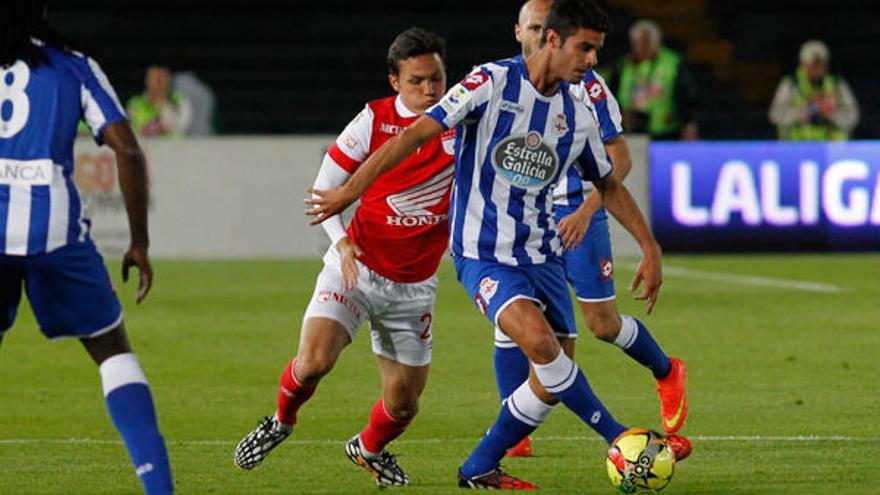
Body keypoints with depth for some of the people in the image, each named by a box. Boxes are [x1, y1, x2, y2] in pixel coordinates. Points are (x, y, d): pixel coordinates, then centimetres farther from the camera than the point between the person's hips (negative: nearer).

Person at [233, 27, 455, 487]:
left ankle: (369, 448, 39)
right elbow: (324, 188, -2)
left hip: (414, 286, 2)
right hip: (356, 267, -2)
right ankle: (281, 421, 10)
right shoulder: (373, 120, -9)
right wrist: (341, 241, -18)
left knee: (404, 401, 5)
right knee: (314, 359, -23)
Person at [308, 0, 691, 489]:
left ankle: (480, 469, 18)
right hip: (482, 252, -7)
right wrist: (349, 192, -12)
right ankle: (620, 439, -18)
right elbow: (416, 134, -11)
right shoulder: (492, 83, -12)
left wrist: (650, 249, 14)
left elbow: (608, 185, 21)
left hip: (541, 255, 7)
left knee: (554, 374, 1)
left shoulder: (578, 115, 7)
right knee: (539, 339, -29)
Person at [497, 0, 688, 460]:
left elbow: (619, 158, -10)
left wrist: (584, 212, -21)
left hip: (577, 215, -3)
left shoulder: (584, 84, -10)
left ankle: (667, 373, 31)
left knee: (604, 324, 1)